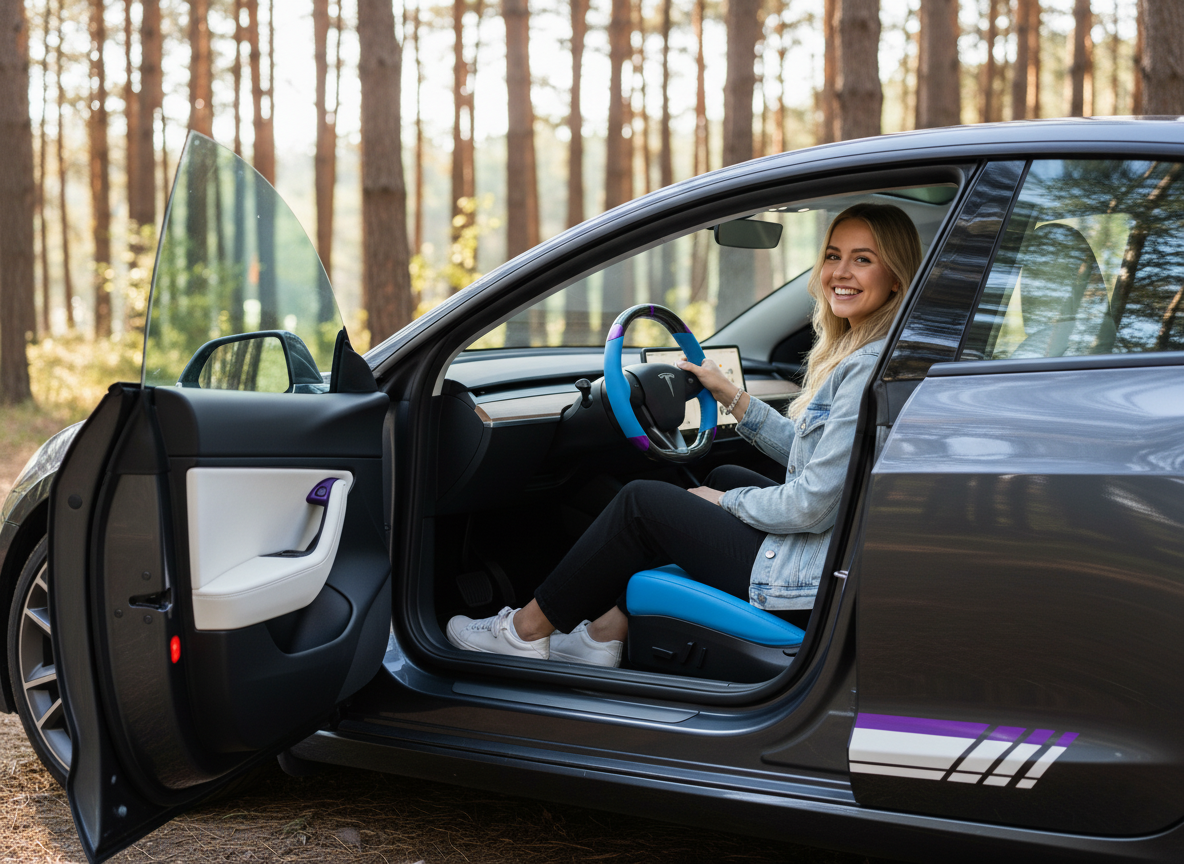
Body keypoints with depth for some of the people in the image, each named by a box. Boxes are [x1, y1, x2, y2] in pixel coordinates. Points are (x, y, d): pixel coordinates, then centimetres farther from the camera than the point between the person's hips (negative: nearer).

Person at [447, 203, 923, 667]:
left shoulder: (870, 368, -21)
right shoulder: (854, 353, 11)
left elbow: (812, 506, -22)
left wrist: (727, 501, -5)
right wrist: (729, 394, 22)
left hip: (816, 582, -9)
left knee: (642, 503, 1)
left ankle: (528, 629, 17)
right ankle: (608, 631, 21)